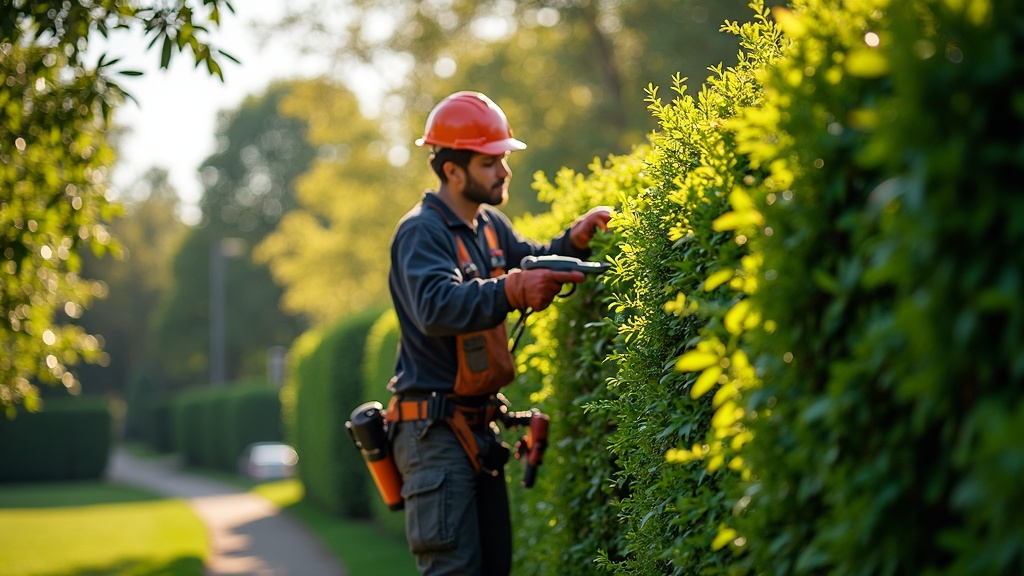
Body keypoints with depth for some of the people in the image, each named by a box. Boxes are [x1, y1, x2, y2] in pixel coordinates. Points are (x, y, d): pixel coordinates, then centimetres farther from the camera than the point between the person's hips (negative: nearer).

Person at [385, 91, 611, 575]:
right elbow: (436, 307, -32)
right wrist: (513, 291, -44)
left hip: (477, 425, 9)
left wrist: (573, 240, 6)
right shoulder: (421, 232, -15)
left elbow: (530, 261, 27)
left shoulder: (489, 226, 14)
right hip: (435, 429, -9)